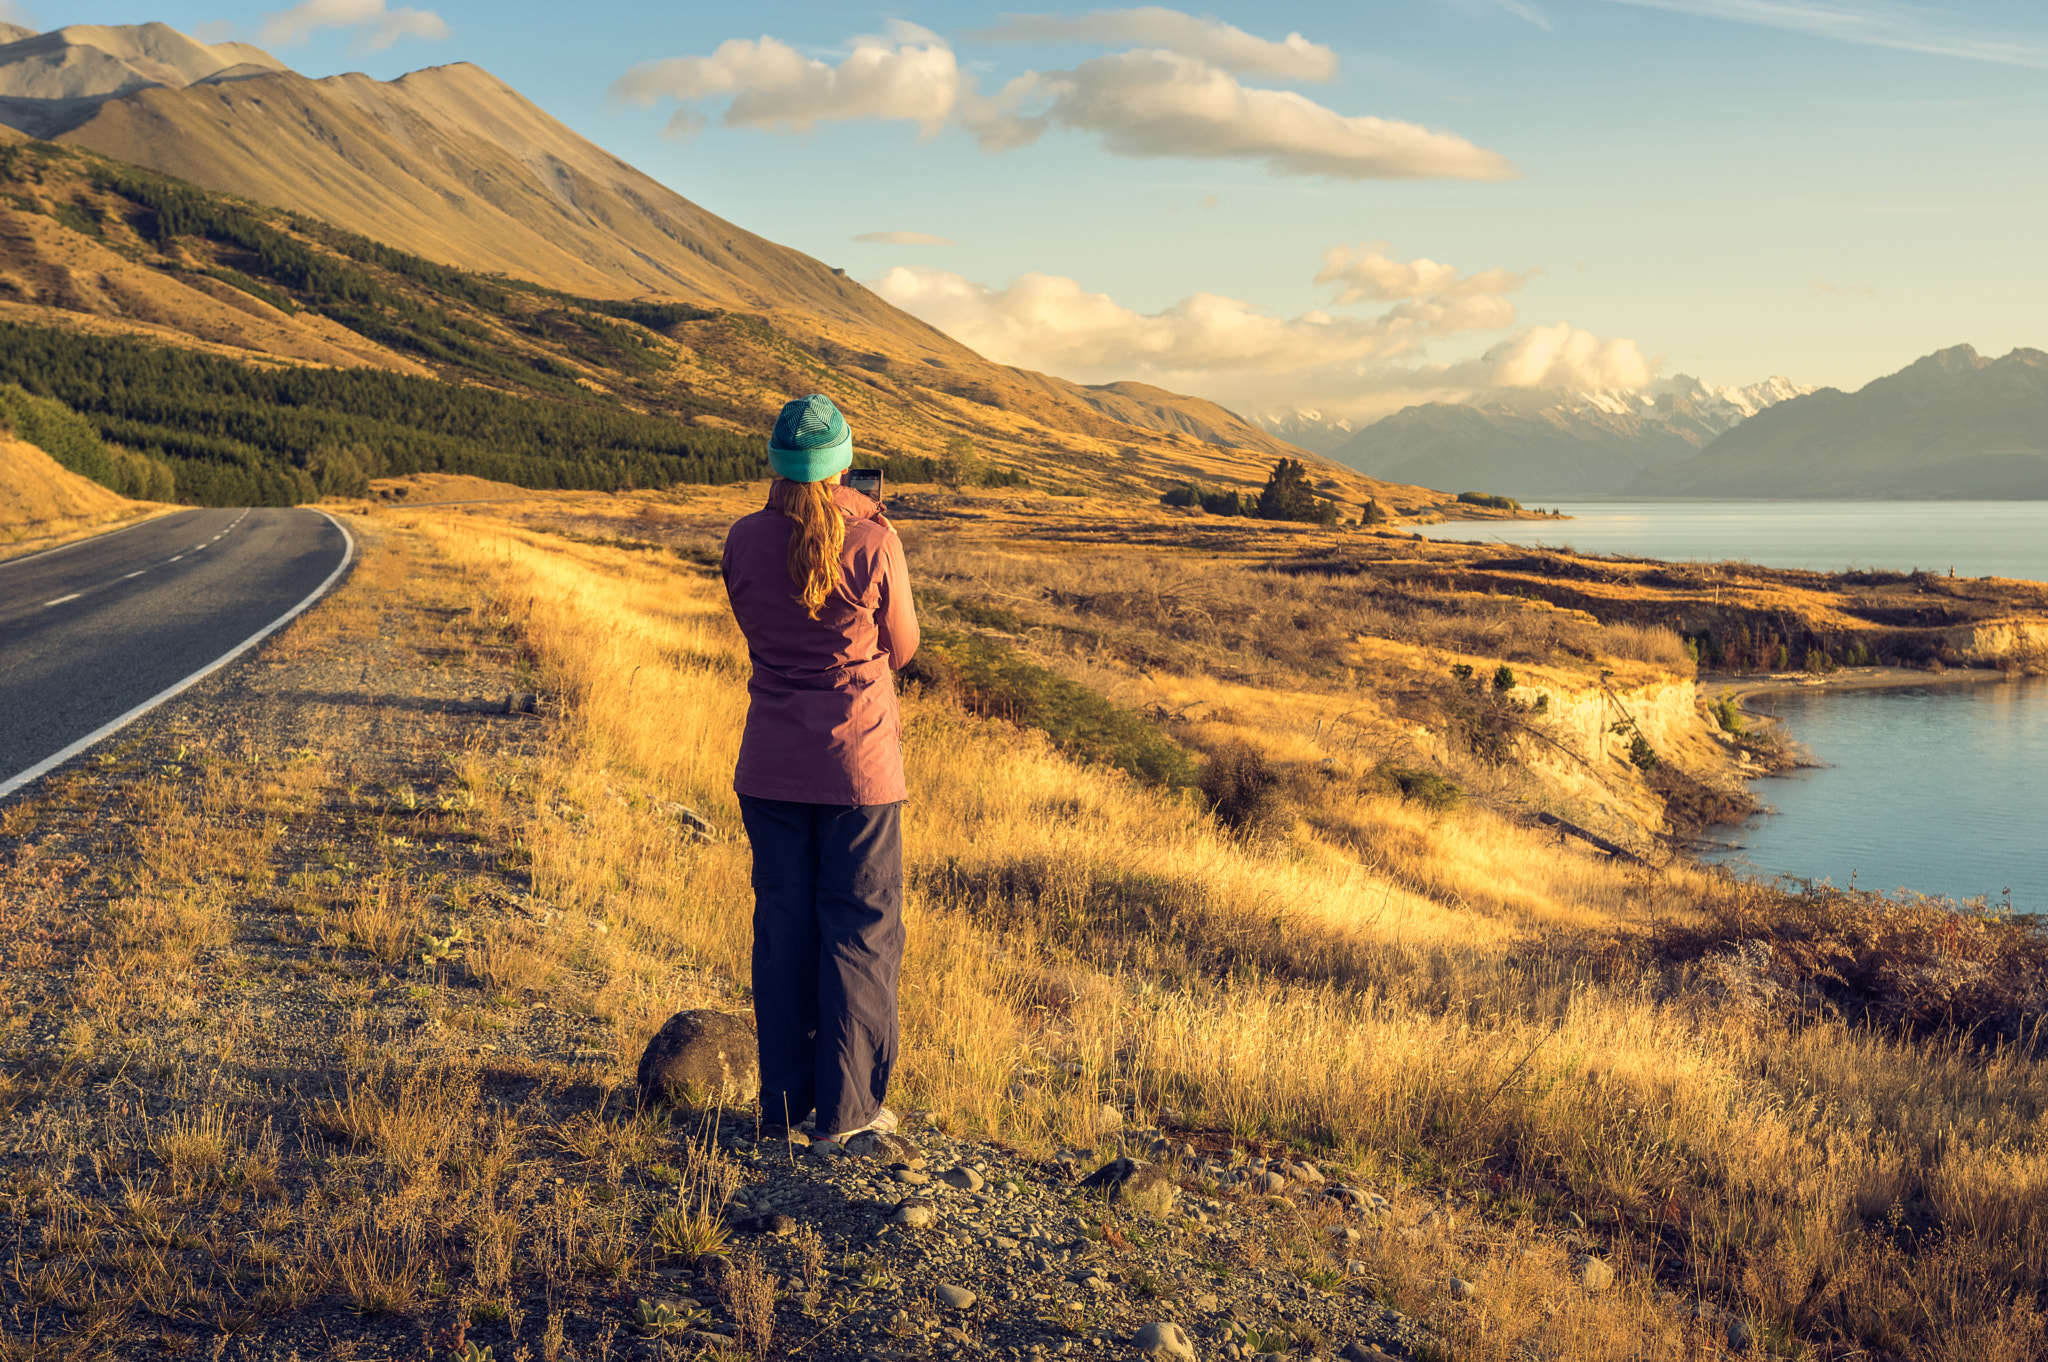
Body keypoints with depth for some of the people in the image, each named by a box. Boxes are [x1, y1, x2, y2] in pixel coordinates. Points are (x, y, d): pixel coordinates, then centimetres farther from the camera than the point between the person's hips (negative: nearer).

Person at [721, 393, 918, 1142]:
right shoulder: (873, 541, -12)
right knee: (860, 927, 8)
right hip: (858, 763, -3)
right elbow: (901, 648, 1)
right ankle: (847, 1106, 12)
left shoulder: (745, 539, -4)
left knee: (782, 925, 13)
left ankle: (785, 1098, 21)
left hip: (771, 766, 3)